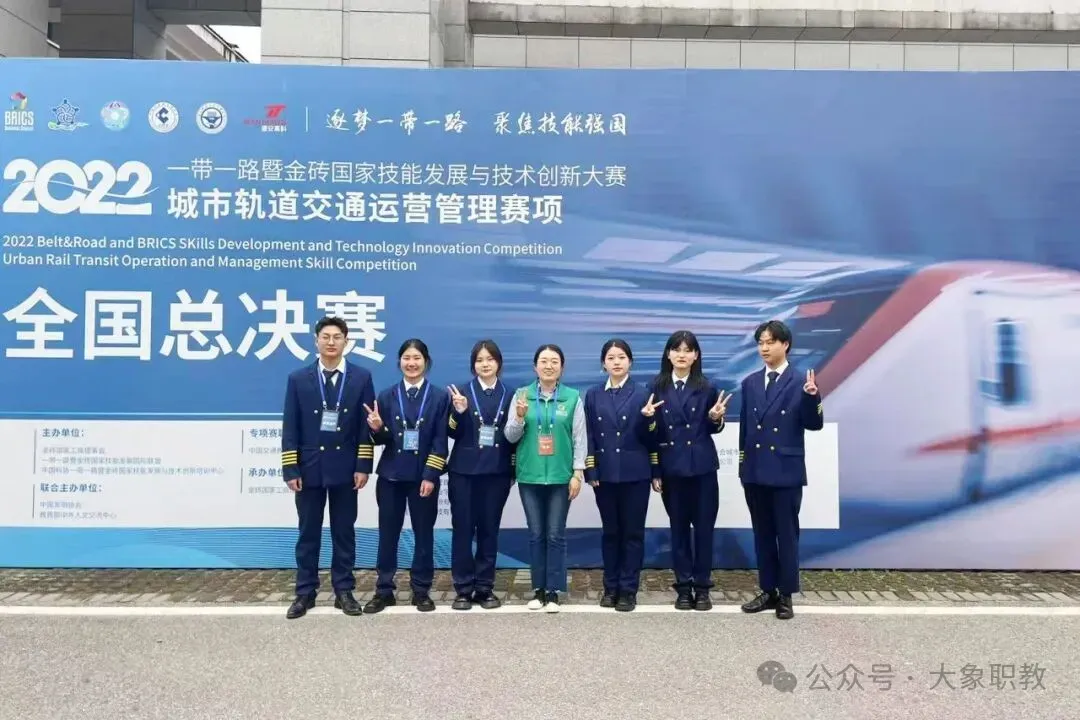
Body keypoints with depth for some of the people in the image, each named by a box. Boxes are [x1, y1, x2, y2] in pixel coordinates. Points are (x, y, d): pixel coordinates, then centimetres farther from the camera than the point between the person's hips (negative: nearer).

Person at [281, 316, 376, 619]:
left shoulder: (361, 378, 1)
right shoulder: (298, 379, 2)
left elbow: (366, 425, 0)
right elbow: (290, 428, 0)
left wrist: (363, 466, -7)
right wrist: (290, 469, -6)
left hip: (345, 468, 0)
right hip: (309, 468, 0)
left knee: (344, 532, 8)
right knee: (308, 533, 8)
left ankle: (344, 591, 18)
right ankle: (305, 593, 19)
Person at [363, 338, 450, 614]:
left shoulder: (440, 397, -1)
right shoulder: (386, 396, 4)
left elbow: (440, 441, -5)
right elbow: (383, 440, 4)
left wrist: (430, 476, -12)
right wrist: (377, 429, -19)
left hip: (424, 476, -1)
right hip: (391, 475, 2)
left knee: (423, 534, 7)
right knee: (388, 534, 8)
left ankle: (421, 591, 19)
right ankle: (384, 590, 19)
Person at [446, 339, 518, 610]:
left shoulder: (509, 395, 6)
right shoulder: (462, 391, 1)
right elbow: (454, 433, -2)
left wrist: (513, 470, -4)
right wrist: (459, 412, -19)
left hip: (497, 471, 1)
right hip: (464, 470, -1)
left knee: (489, 529, 6)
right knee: (463, 529, 2)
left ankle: (485, 588, 16)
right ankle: (463, 589, 12)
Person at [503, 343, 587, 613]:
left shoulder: (573, 397, 0)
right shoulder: (522, 395, 2)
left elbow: (580, 438, 1)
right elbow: (510, 436, 3)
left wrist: (577, 472, -4)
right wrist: (519, 417, -16)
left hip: (560, 475, -1)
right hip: (530, 475, 1)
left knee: (556, 535, 4)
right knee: (536, 534, 9)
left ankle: (553, 591, 13)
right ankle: (539, 589, 20)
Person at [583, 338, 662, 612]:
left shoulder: (642, 393, 0)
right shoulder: (593, 395, 6)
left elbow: (649, 437, -2)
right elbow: (589, 436, 5)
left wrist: (648, 418, -22)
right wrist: (591, 472, -1)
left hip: (635, 473, -2)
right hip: (605, 474, 2)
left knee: (633, 532, 3)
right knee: (610, 531, 10)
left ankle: (628, 590, 11)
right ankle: (611, 587, 20)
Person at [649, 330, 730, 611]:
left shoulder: (706, 388, 1)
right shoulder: (657, 388, 2)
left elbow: (713, 429, 6)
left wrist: (716, 419, -15)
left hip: (702, 466, 0)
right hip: (671, 467, 0)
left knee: (704, 526, 3)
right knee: (678, 527, 7)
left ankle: (702, 587, 14)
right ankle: (683, 586, 16)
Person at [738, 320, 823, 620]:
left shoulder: (801, 382, -5)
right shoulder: (750, 383, 8)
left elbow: (814, 425, -9)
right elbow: (744, 426, 10)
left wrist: (812, 397, -26)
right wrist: (743, 465, 9)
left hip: (786, 471, -4)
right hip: (755, 471, 4)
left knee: (787, 534, 4)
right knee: (762, 534, 12)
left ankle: (786, 595, 15)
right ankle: (768, 591, 22)